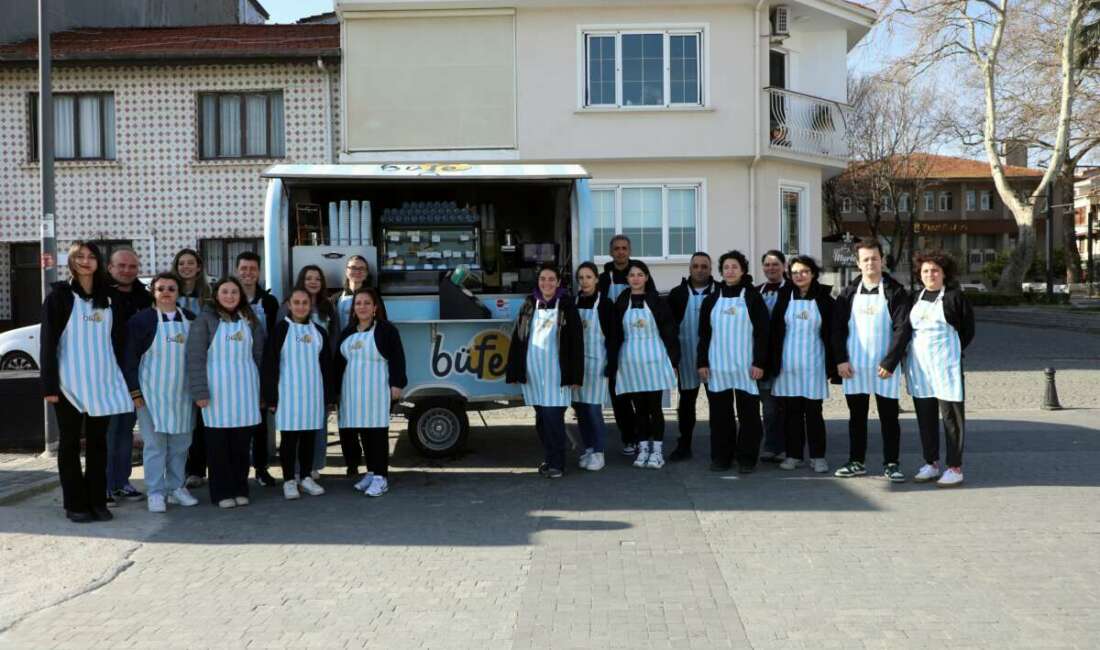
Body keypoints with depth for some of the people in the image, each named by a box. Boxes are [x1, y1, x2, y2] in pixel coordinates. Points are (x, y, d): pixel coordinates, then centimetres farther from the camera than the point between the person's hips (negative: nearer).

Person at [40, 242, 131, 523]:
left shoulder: (108, 298, 11)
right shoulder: (59, 296, -1)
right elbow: (48, 342, -5)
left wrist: (121, 379, 8)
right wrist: (49, 385, -12)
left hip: (103, 382, 4)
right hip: (70, 382, -4)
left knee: (98, 442, 8)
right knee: (70, 443, 4)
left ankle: (97, 500, 14)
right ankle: (75, 504, 10)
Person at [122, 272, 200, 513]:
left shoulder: (190, 319, 7)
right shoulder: (142, 319, -5)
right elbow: (129, 357, -5)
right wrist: (134, 390, -9)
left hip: (182, 391, 4)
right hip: (152, 391, -4)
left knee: (181, 443, 10)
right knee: (155, 443, -1)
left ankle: (176, 488, 22)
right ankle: (156, 493, 6)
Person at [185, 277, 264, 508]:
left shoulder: (250, 320, 10)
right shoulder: (205, 320, -2)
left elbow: (259, 355, 14)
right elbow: (195, 357, -6)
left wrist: (261, 388, 10)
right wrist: (200, 391, -12)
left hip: (245, 388, 3)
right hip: (217, 388, -3)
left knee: (242, 442, 6)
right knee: (218, 443, 2)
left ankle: (240, 489, 16)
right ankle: (222, 492, 10)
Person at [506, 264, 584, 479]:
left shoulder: (566, 305, -2)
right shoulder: (529, 305, 8)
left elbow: (576, 341, -4)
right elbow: (517, 338, 9)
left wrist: (575, 375, -8)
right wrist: (513, 371, 5)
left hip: (555, 370, -4)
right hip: (532, 370, 4)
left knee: (553, 416, -8)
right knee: (541, 417, 9)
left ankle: (557, 463, 3)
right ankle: (549, 458, 23)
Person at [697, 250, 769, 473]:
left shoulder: (753, 297, 3)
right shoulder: (711, 300, 11)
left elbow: (762, 332, -1)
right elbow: (704, 334, 11)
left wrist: (759, 363, -9)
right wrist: (702, 363, 3)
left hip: (746, 365, -2)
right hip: (717, 365, 2)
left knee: (748, 413, 0)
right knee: (720, 413, 4)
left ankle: (746, 459, 8)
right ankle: (721, 457, 13)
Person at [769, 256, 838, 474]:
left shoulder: (824, 300, 1)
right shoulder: (784, 298, 4)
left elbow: (831, 334, 2)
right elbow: (774, 332, 5)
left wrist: (832, 366, -1)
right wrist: (773, 363, 1)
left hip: (814, 364, -1)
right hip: (788, 364, 2)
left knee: (813, 412, 2)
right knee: (791, 411, 6)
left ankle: (818, 456, 11)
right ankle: (793, 455, 15)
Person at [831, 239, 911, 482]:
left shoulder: (895, 291, -2)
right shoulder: (849, 293, 6)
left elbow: (902, 330, -7)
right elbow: (838, 328, 5)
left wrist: (889, 363, -14)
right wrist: (840, 360, -6)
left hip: (884, 367, -2)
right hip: (853, 366, 3)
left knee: (889, 417, 5)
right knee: (856, 416, 11)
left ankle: (891, 464, 14)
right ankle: (857, 462, 20)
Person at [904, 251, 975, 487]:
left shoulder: (955, 297, -3)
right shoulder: (916, 298, 12)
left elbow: (968, 330, 0)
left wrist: (950, 352, -1)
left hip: (946, 365, -5)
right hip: (919, 365, 5)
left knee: (951, 415, -2)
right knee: (925, 416, 9)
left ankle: (955, 468, 4)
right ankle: (931, 463, 19)